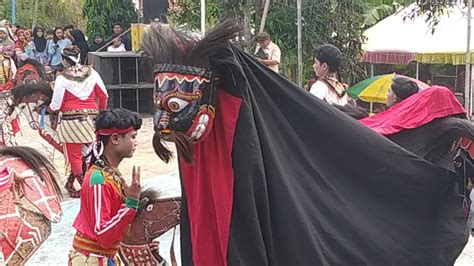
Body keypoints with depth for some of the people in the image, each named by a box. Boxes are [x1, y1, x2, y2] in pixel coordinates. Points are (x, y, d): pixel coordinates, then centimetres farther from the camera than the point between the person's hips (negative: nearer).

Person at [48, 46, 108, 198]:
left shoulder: (62, 78, -9)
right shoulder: (91, 73, 0)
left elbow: (56, 105, -6)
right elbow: (103, 95, 4)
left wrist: (48, 108, 16)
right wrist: (102, 109, 21)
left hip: (71, 120, -4)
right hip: (91, 118, 4)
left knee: (74, 155, 7)